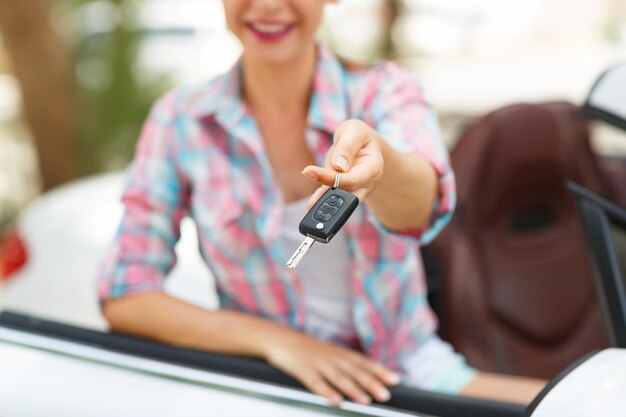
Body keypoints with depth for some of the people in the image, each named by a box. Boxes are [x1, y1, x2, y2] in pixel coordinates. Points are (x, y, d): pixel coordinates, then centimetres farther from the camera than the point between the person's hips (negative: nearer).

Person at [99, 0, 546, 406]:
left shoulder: (383, 90, -4)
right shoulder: (180, 119, -3)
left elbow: (422, 202, -26)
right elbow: (124, 298, -5)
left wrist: (379, 161, -49)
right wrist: (274, 338, -16)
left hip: (410, 369, -1)